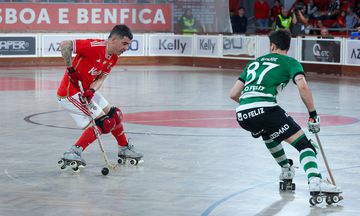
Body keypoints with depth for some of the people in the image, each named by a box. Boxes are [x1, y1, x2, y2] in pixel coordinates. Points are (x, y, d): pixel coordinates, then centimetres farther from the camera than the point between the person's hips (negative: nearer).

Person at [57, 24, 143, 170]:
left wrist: (92, 91, -23)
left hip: (87, 91, 9)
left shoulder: (113, 58, 5)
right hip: (70, 93, -9)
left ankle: (125, 149, 35)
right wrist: (70, 69, -24)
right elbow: (65, 45, -25)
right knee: (104, 123, -13)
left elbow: (101, 78, -3)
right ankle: (73, 153, -15)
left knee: (114, 115, 16)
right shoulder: (95, 46, -23)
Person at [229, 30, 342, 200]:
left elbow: (233, 94, 28)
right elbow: (302, 86, -6)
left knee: (269, 133, 38)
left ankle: (286, 170, 45)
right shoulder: (290, 62, 15)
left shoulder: (254, 62, 29)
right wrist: (313, 114, 1)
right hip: (264, 108, -6)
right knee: (302, 143, -4)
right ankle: (315, 181, -27)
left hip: (241, 115, 6)